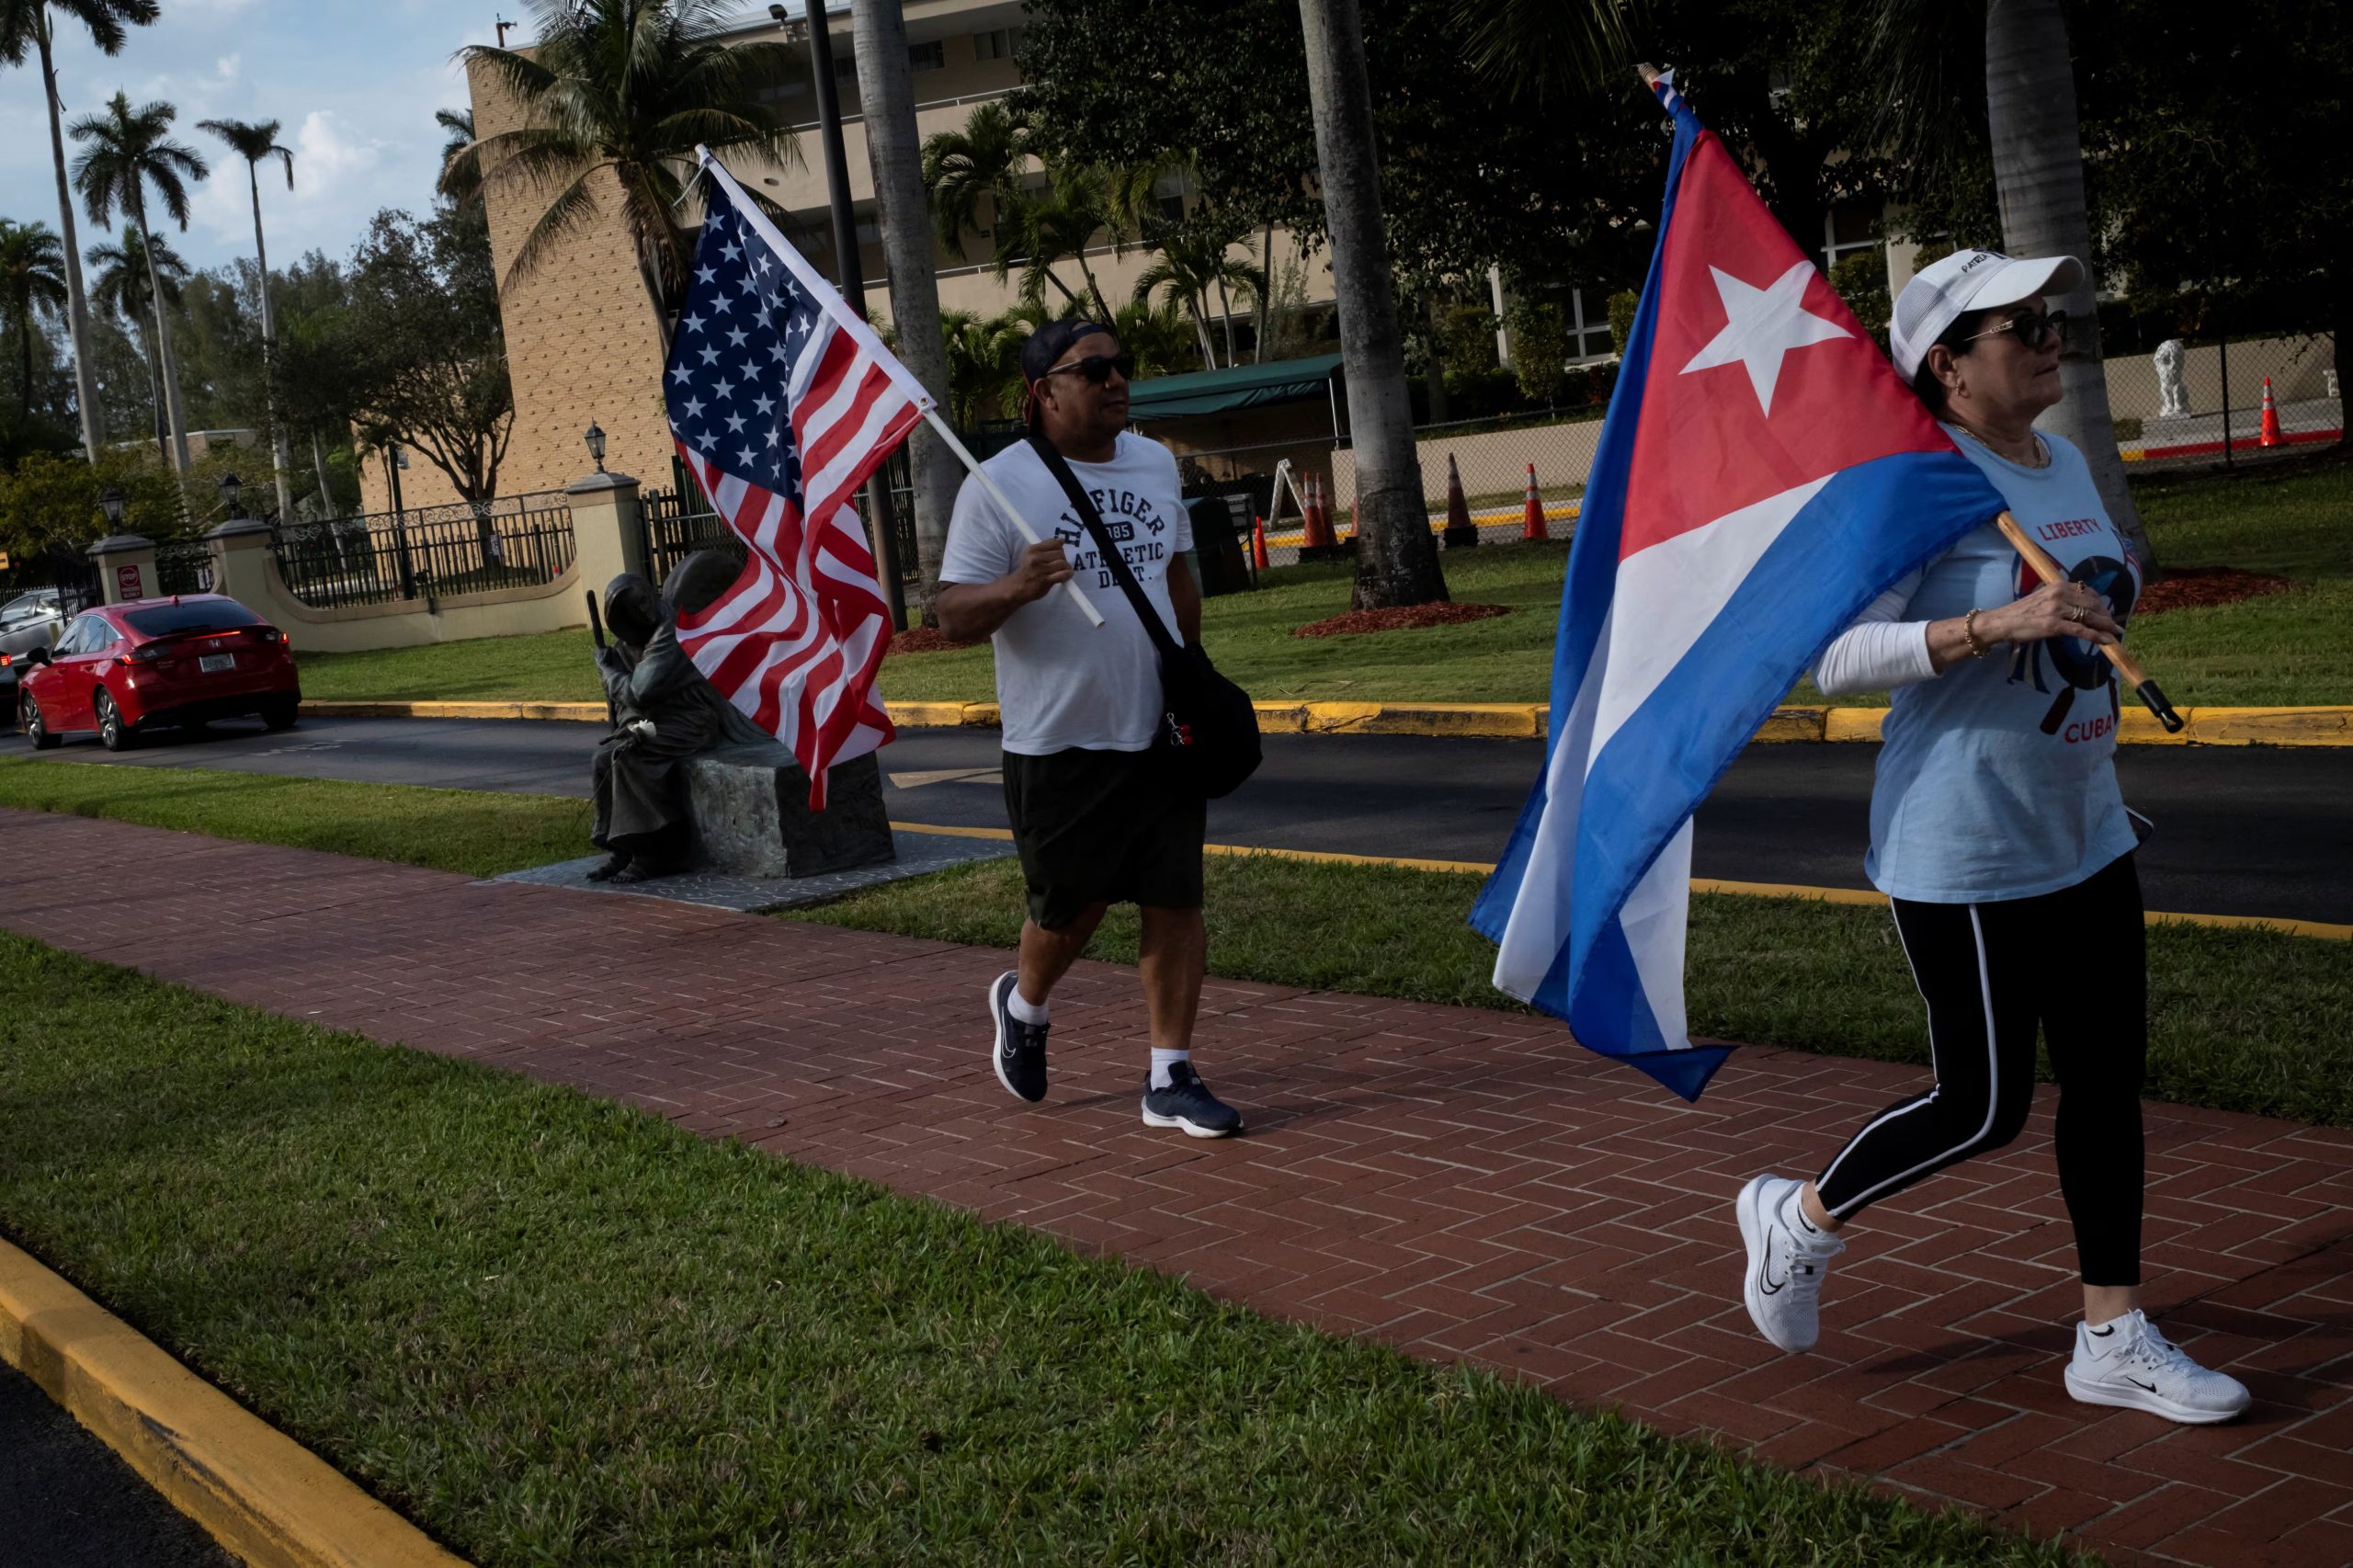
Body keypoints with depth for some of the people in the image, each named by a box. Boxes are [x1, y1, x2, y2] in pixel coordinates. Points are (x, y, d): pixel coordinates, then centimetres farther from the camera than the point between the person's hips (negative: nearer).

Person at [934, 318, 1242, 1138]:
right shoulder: (999, 485, -10)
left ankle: (1171, 1078, 11)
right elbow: (953, 615, -12)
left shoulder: (1156, 464, 9)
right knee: (1072, 908, 6)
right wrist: (1015, 588, -32)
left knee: (1175, 900, 1)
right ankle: (1022, 1002, 39)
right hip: (1058, 740, -5)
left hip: (1161, 731, 5)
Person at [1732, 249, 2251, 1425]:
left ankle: (2113, 1338, 22)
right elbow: (1834, 660, -24)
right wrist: (1997, 625, -32)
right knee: (1984, 1107, 0)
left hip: (2084, 832, 9)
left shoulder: (2064, 467, 10)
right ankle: (1799, 1217, 24)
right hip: (1962, 854, -8)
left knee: (2108, 1077, 10)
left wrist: (2112, 600, 10)